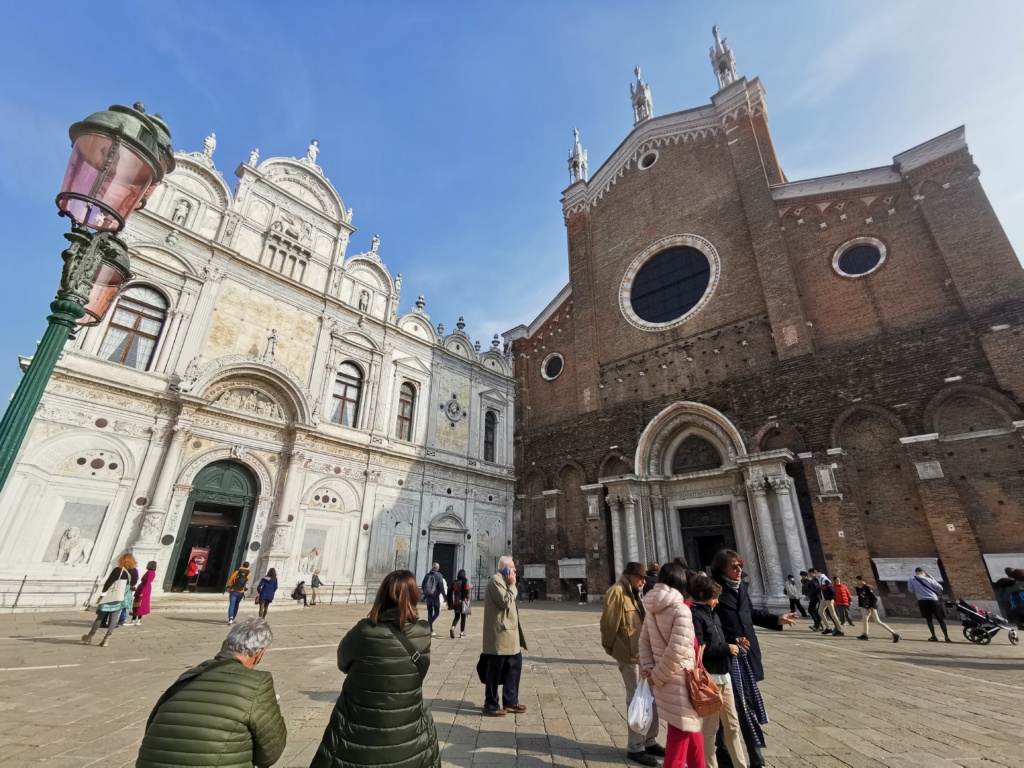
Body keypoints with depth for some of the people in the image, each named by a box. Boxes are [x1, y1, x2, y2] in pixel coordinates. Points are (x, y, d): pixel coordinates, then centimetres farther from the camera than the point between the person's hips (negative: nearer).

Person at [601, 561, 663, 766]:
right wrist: (611, 648, -7)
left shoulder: (634, 593, 13)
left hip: (645, 653, 9)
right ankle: (635, 747, 20)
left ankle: (649, 741, 35)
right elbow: (608, 623, -19)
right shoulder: (617, 592, -19)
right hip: (630, 655, -9)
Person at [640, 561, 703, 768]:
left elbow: (644, 640, 5)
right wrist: (656, 676, -12)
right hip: (678, 681, -7)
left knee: (691, 731, 24)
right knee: (680, 737, 10)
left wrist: (648, 669, -2)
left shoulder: (652, 608, 3)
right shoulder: (681, 610, -20)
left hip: (664, 682, 7)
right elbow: (676, 651, -23)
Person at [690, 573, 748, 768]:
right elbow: (699, 648, -23)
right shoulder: (694, 615, -17)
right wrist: (727, 648, -16)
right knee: (709, 727, 6)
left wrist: (733, 644, 3)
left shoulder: (712, 615, 12)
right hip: (708, 678, -9)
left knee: (733, 724, 18)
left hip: (723, 675, 9)